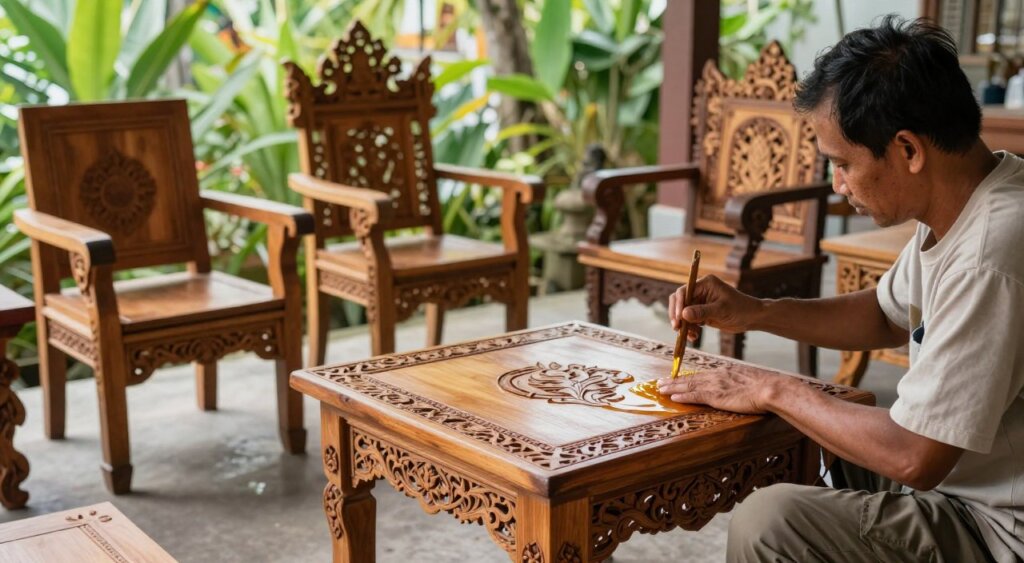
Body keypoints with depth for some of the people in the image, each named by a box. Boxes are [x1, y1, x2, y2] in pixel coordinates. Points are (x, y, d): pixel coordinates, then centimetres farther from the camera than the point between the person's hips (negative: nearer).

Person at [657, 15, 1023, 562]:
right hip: (959, 480, 10)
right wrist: (754, 312, 5)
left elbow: (913, 457, -27)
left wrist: (777, 391, -13)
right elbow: (887, 315, 17)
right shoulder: (963, 206, 1)